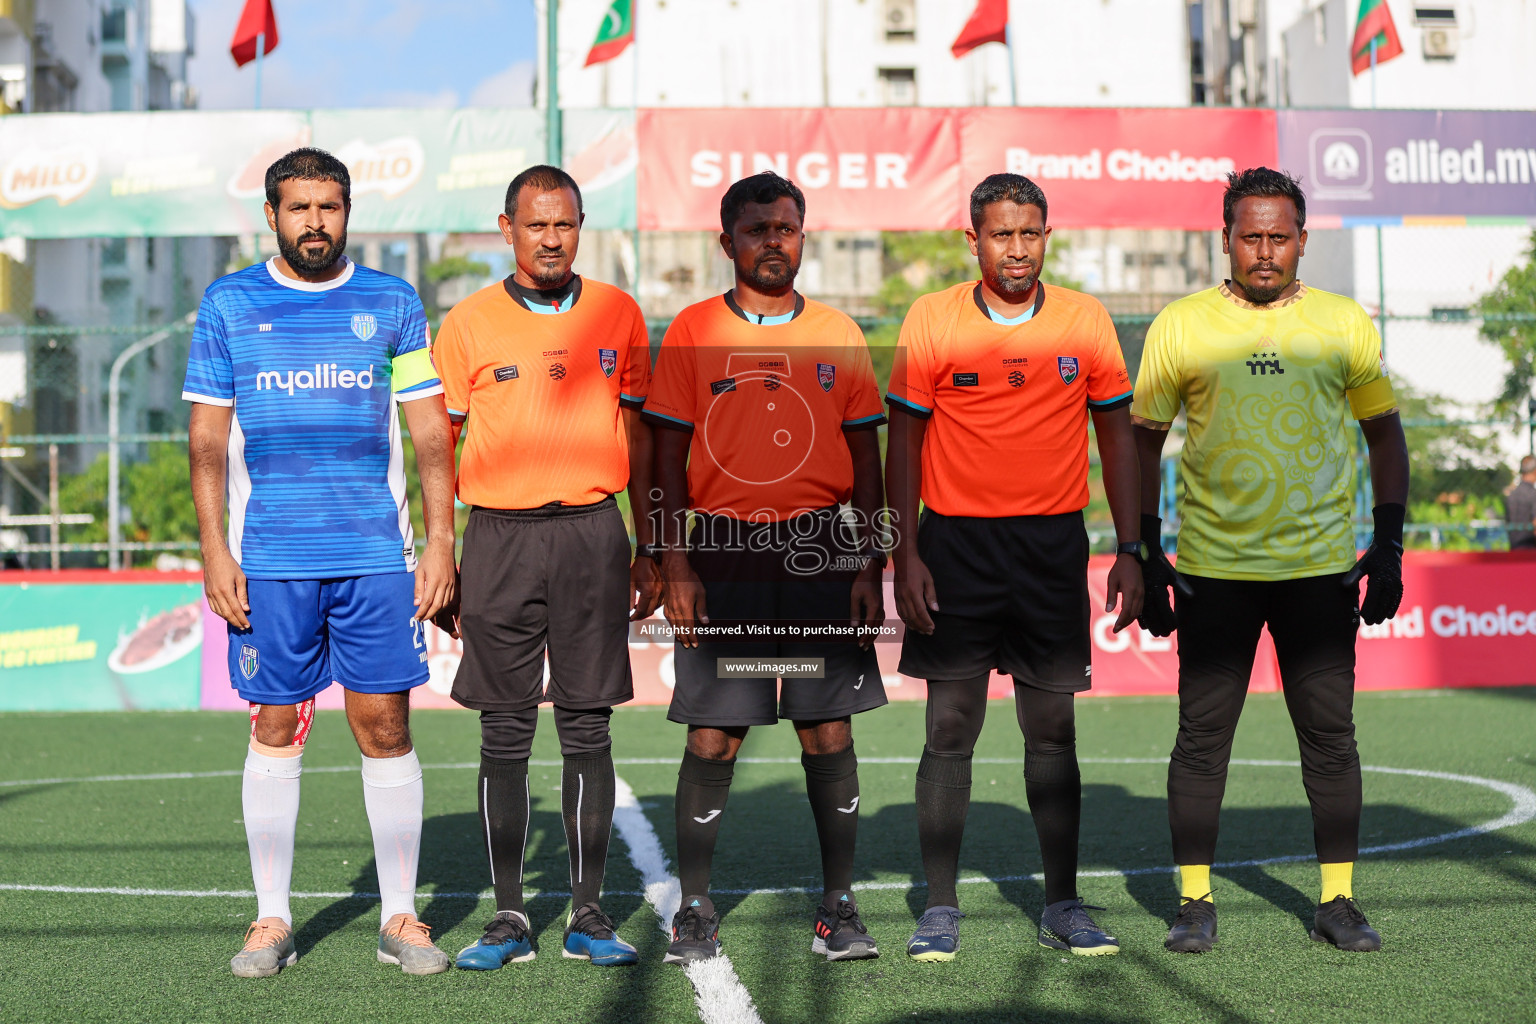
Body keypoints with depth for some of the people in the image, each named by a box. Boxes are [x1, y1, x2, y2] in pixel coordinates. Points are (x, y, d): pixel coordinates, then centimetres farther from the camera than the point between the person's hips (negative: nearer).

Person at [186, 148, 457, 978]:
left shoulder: (392, 303, 7)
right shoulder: (229, 305, 7)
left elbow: (430, 433, 7)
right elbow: (208, 437, 7)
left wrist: (441, 541, -1)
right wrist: (213, 549, -2)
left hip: (377, 553, 0)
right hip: (269, 558, 0)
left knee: (385, 726, 0)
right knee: (275, 729, 4)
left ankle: (399, 917, 9)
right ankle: (271, 919, 13)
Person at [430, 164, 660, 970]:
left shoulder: (618, 315, 8)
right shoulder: (468, 323, 3)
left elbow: (638, 436, 13)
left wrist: (647, 551, 10)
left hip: (593, 533, 1)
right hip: (500, 536, -1)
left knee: (587, 727, 3)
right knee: (504, 734, 2)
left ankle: (588, 915, 10)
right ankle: (508, 917, 10)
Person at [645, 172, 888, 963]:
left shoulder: (838, 335, 9)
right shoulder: (692, 332, 4)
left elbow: (866, 455, 10)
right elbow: (670, 451, 3)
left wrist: (870, 565, 3)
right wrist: (676, 562, -5)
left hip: (821, 546, 1)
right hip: (724, 548, -1)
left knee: (829, 727, 3)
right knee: (712, 733, 0)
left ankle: (838, 906, 13)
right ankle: (695, 910, 10)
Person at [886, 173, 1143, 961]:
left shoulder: (1085, 322, 3)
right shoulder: (932, 321, -2)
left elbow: (1116, 436, 9)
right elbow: (904, 441, 2)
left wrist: (1129, 551, 4)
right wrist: (905, 555, -4)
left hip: (1053, 541, 1)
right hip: (956, 540, -1)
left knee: (1052, 729, 5)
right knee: (950, 726, 0)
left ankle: (1062, 906, 14)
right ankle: (939, 909, 7)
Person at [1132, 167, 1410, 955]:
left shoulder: (1344, 325, 4)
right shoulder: (1179, 327, 1)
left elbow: (1383, 431, 12)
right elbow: (1144, 440, 7)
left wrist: (1389, 546, 5)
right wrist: (1146, 556, 1)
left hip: (1321, 566, 1)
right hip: (1213, 570, -1)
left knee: (1330, 734, 4)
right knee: (1202, 735, 1)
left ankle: (1337, 902, 15)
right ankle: (1194, 902, 11)